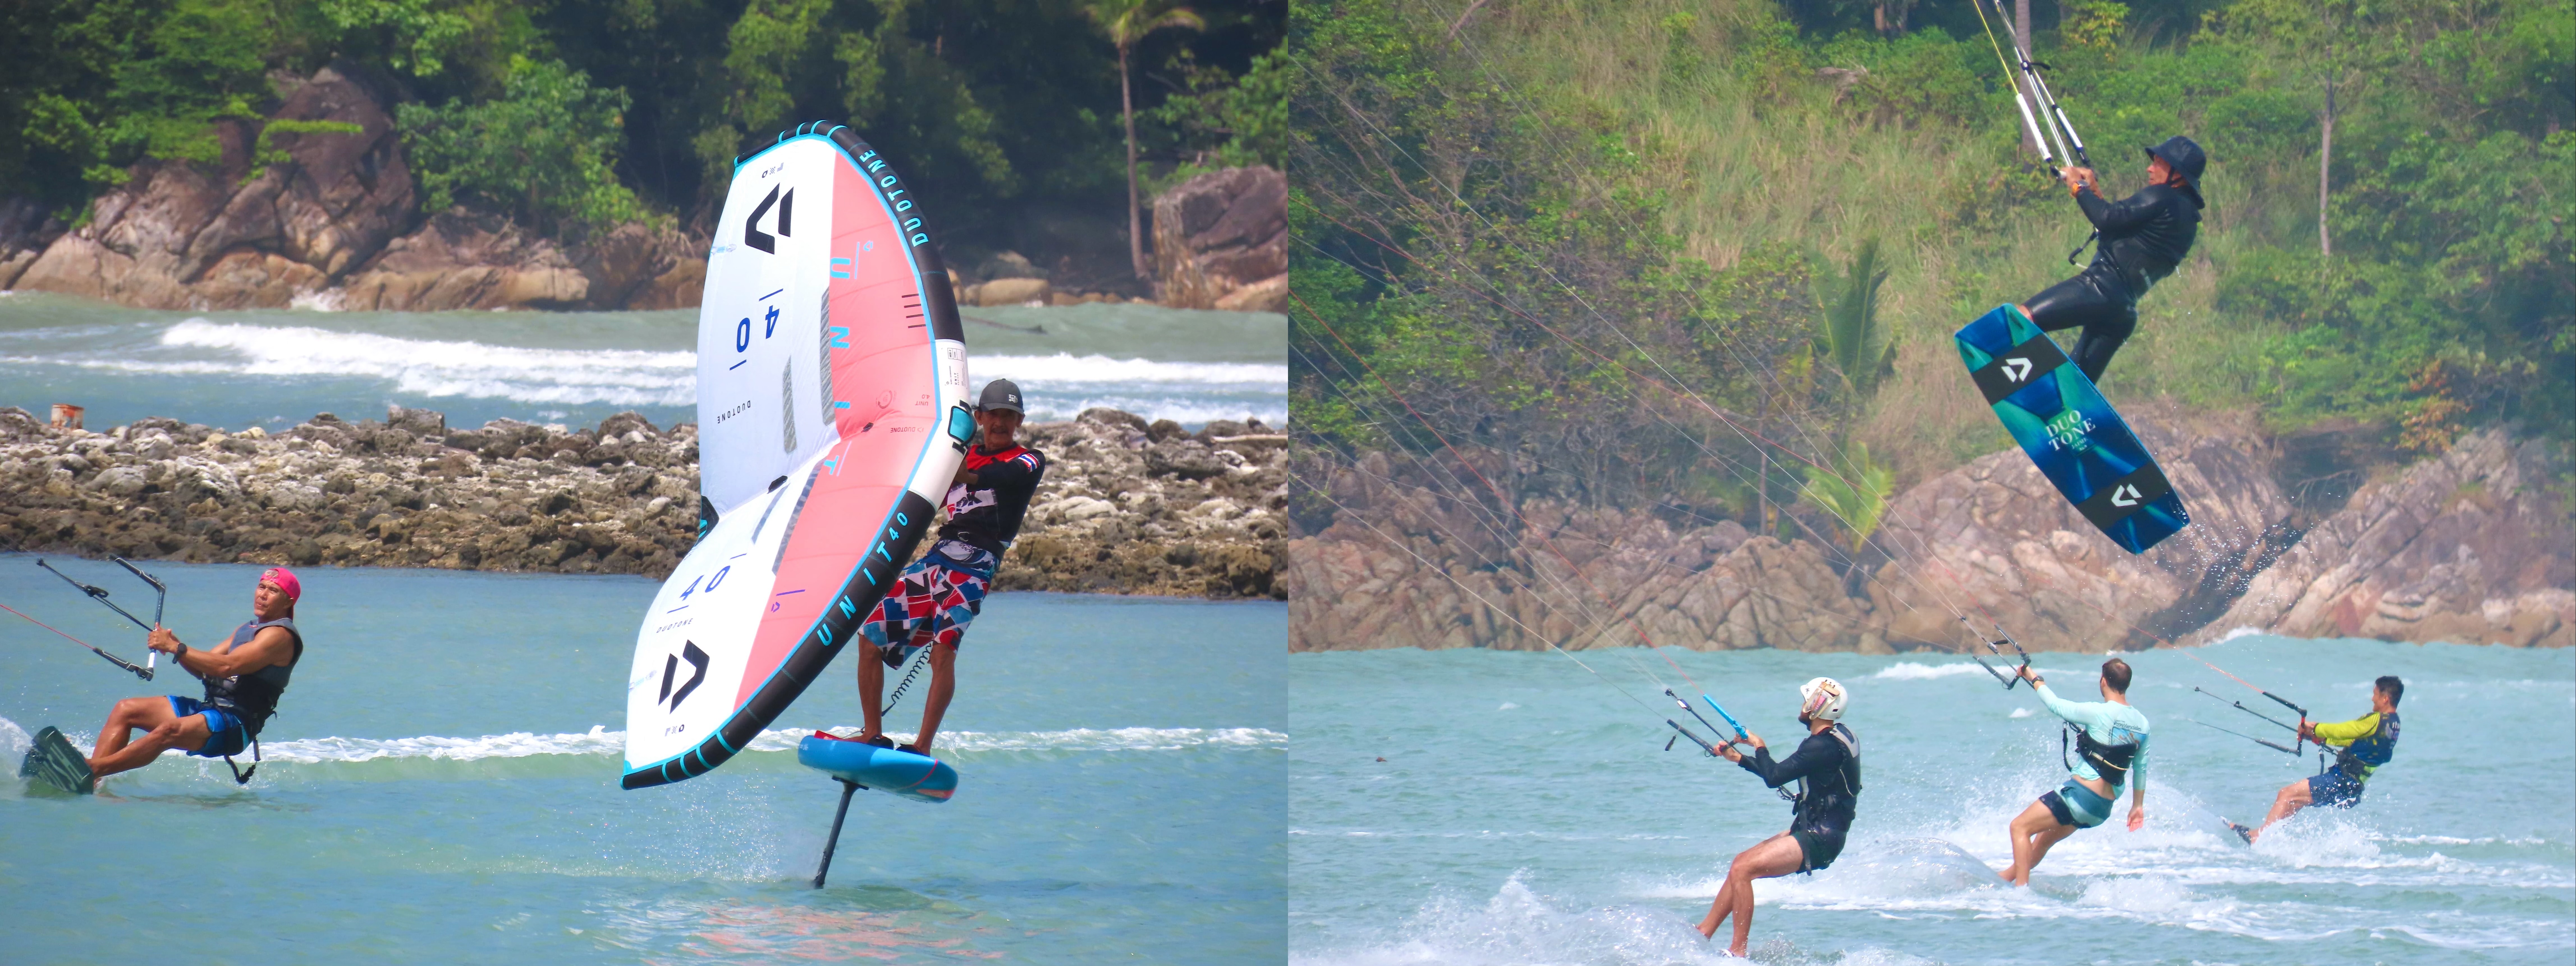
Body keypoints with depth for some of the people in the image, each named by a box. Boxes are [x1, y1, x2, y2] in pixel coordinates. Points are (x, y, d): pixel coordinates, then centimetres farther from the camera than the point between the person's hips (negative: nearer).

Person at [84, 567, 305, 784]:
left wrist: (175, 648, -18)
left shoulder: (280, 635, -9)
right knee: (126, 710, 2)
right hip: (210, 707, 10)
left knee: (170, 731, -36)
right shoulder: (247, 629, 22)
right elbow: (204, 669, 18)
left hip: (236, 724, -10)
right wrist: (173, 646, -1)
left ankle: (93, 769, -41)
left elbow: (227, 666, -21)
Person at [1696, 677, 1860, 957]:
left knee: (1741, 870, -17)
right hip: (1810, 832, 11)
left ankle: (1738, 953, -16)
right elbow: (1783, 775, 22)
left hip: (1817, 840, -11)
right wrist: (1740, 759, 23)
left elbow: (1774, 777, -24)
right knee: (1741, 864, 15)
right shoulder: (1836, 737, 12)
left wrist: (1759, 746, -5)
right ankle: (1703, 933, 19)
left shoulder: (1822, 747, -21)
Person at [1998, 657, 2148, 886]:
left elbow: (2056, 706, -5)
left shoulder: (2099, 713, -17)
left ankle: (2021, 888, -10)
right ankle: (2008, 877, 43)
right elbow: (2141, 768, 14)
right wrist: (2138, 806, 26)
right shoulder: (2141, 724, 3)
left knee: (2020, 827, 0)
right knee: (2045, 838, 28)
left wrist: (2034, 680, 11)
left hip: (2080, 792, -8)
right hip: (2103, 808, 8)